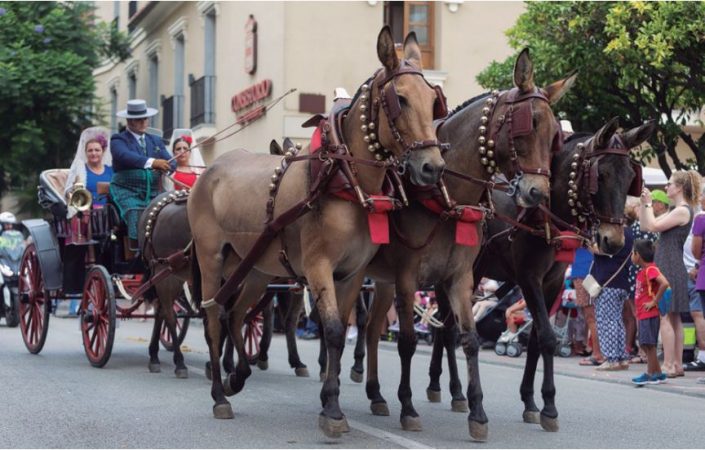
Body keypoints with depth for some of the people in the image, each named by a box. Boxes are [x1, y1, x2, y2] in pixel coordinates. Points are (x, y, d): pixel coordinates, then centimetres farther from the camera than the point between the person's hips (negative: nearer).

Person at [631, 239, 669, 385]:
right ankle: (657, 373, 17)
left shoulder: (650, 269, -15)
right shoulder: (642, 271, 14)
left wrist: (654, 301, -22)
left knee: (648, 344, -6)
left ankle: (651, 374, -1)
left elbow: (664, 283, -29)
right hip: (643, 314, 10)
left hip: (650, 314, -10)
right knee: (645, 344, 12)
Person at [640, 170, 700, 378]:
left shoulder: (683, 210, -12)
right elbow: (646, 226, 18)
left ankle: (669, 365, -10)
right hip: (667, 267, 10)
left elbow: (653, 226, -18)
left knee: (665, 317, -10)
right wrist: (643, 203, 11)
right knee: (673, 318, 10)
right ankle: (677, 365, 12)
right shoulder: (675, 211, 19)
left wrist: (648, 203, -7)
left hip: (670, 268, -10)